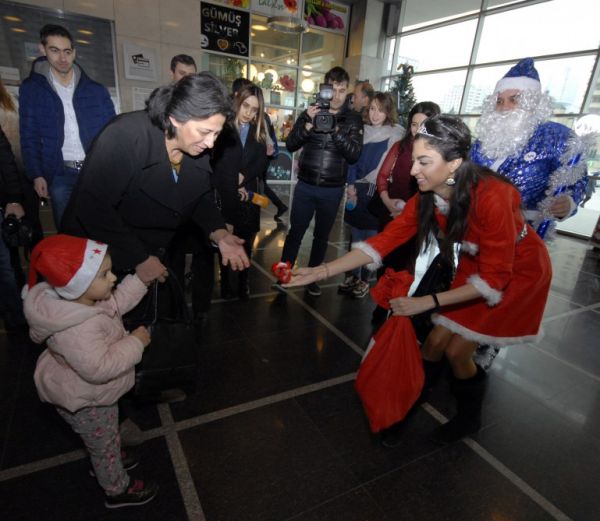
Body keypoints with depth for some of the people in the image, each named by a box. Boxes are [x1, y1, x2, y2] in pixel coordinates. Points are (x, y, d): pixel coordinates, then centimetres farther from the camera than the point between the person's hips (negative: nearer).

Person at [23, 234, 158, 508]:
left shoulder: (81, 298, -15)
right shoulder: (76, 331, -42)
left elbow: (116, 304, -4)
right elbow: (98, 368, -41)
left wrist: (140, 279, -16)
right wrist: (135, 342, -33)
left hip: (88, 391, 8)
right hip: (84, 400, -8)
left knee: (103, 438, 34)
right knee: (104, 443, 17)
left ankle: (105, 461, 61)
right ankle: (118, 490, 42)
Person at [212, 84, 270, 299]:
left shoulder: (258, 132, 11)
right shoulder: (223, 128, -3)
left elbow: (263, 161, 1)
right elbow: (217, 163, -7)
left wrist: (243, 176, -12)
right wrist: (235, 187, -8)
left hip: (249, 195, 3)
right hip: (225, 195, -3)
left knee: (245, 241, 7)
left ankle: (243, 281, 20)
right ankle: (225, 281, 18)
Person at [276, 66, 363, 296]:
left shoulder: (353, 120, 1)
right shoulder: (310, 113, 4)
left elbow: (354, 154, -11)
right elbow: (291, 145, -4)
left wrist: (335, 129, -22)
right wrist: (309, 124, -20)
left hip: (332, 190, 0)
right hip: (305, 186, 0)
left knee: (322, 236, 12)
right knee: (295, 231, 3)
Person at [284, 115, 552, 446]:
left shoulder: (491, 196, -35)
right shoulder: (426, 199, -17)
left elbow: (494, 277, -30)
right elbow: (382, 241, -21)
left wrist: (427, 302, -32)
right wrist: (322, 271, -27)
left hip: (519, 272, -4)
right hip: (475, 266, 5)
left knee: (457, 350, -3)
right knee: (436, 341, 1)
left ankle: (469, 418, 28)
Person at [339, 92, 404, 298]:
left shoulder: (396, 134, -4)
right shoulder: (363, 131, 9)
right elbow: (353, 159, 10)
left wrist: (378, 188, -12)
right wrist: (351, 185, -1)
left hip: (379, 193, -4)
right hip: (357, 190, 4)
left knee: (370, 239, 3)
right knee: (355, 236, 10)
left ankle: (364, 280, 17)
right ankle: (352, 276, 23)